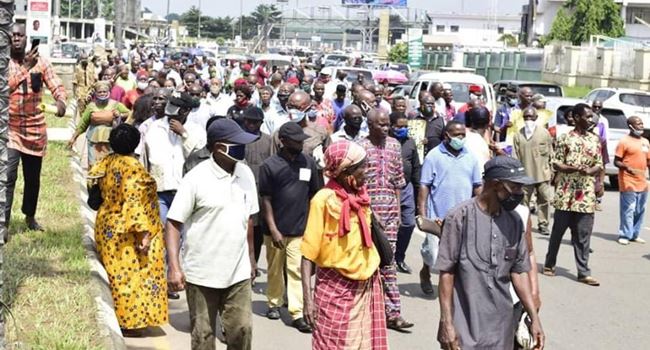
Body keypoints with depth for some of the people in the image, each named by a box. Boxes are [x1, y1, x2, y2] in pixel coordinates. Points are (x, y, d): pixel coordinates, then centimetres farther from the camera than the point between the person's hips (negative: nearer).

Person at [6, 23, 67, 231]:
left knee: (33, 177, 14)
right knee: (8, 175, -16)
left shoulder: (41, 63, 1)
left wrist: (61, 101, -27)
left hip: (35, 128, 3)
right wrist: (25, 68, -32)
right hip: (10, 127, -3)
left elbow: (56, 86, -6)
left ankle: (30, 216, 34)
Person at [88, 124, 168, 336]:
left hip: (107, 227, 8)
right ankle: (128, 322, 7)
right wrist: (143, 233, -22)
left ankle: (114, 318, 26)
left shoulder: (107, 163, 1)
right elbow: (134, 203, -23)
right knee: (131, 273, 1)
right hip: (126, 233, -8)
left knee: (116, 273, 17)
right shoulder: (133, 167, -20)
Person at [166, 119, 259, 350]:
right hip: (202, 273, -4)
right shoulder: (196, 178, -13)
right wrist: (174, 267, -21)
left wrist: (251, 257, 17)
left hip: (238, 272, 4)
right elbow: (173, 223, -13)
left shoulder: (246, 174, 3)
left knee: (242, 329, 5)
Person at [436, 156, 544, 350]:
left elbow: (519, 272, 10)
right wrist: (446, 323, -11)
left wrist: (534, 318, 6)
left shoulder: (514, 221, 4)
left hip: (502, 327, 5)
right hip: (466, 327, -5)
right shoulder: (460, 217, -12)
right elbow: (446, 273, -9)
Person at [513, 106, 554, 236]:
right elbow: (516, 156, 4)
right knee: (524, 201, 3)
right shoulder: (519, 135, 5)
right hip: (525, 174, 1)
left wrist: (551, 170, 4)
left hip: (542, 174, 0)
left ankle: (543, 224, 11)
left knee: (544, 200, 2)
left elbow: (550, 153, 6)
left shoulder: (544, 133, 3)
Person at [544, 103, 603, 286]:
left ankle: (584, 273, 6)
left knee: (583, 235, 2)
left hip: (586, 196, 3)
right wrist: (576, 168, -19)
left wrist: (589, 171, -14)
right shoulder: (565, 138, -3)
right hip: (565, 194, -3)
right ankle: (549, 264, 23)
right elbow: (556, 164, -5)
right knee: (558, 231, 8)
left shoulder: (595, 140, 8)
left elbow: (599, 166, 8)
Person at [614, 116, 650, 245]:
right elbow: (616, 161, -6)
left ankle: (635, 234, 20)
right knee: (628, 210, -7)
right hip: (628, 183, -7)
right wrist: (627, 167, -23)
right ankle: (625, 235, 1)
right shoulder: (624, 141, -5)